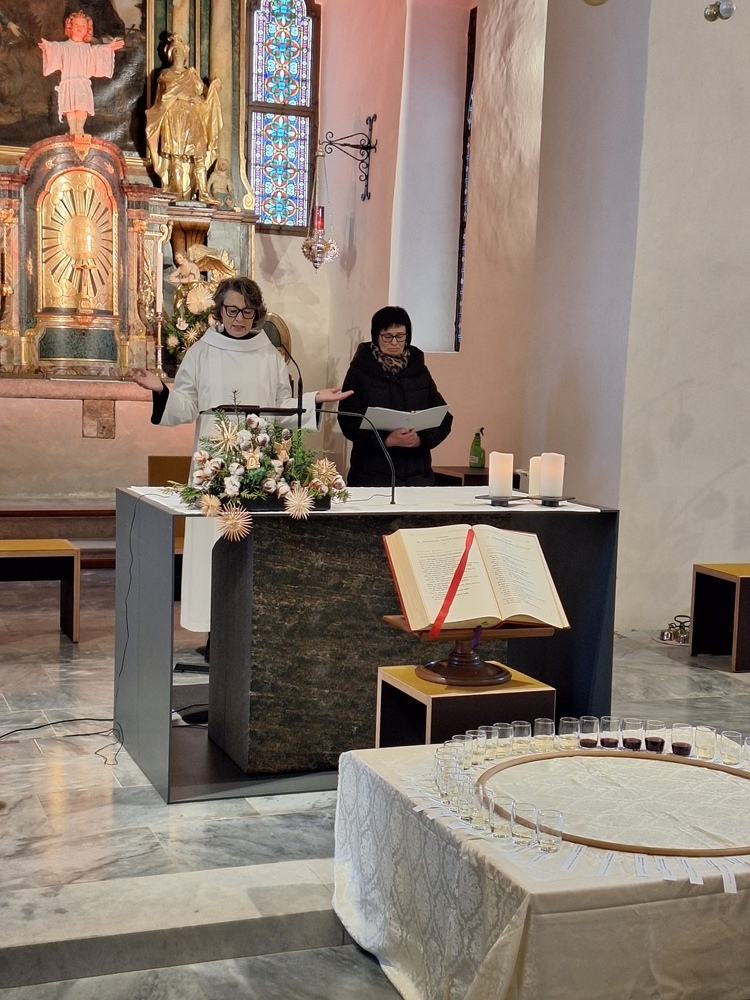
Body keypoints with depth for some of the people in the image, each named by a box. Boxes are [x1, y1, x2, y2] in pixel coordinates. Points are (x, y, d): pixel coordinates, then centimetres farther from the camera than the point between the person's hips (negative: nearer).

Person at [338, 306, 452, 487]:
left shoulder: (420, 371, 11)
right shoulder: (359, 371, 2)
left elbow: (444, 419, 8)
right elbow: (348, 421, -6)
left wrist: (421, 439, -12)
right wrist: (386, 440, -20)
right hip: (372, 473, -3)